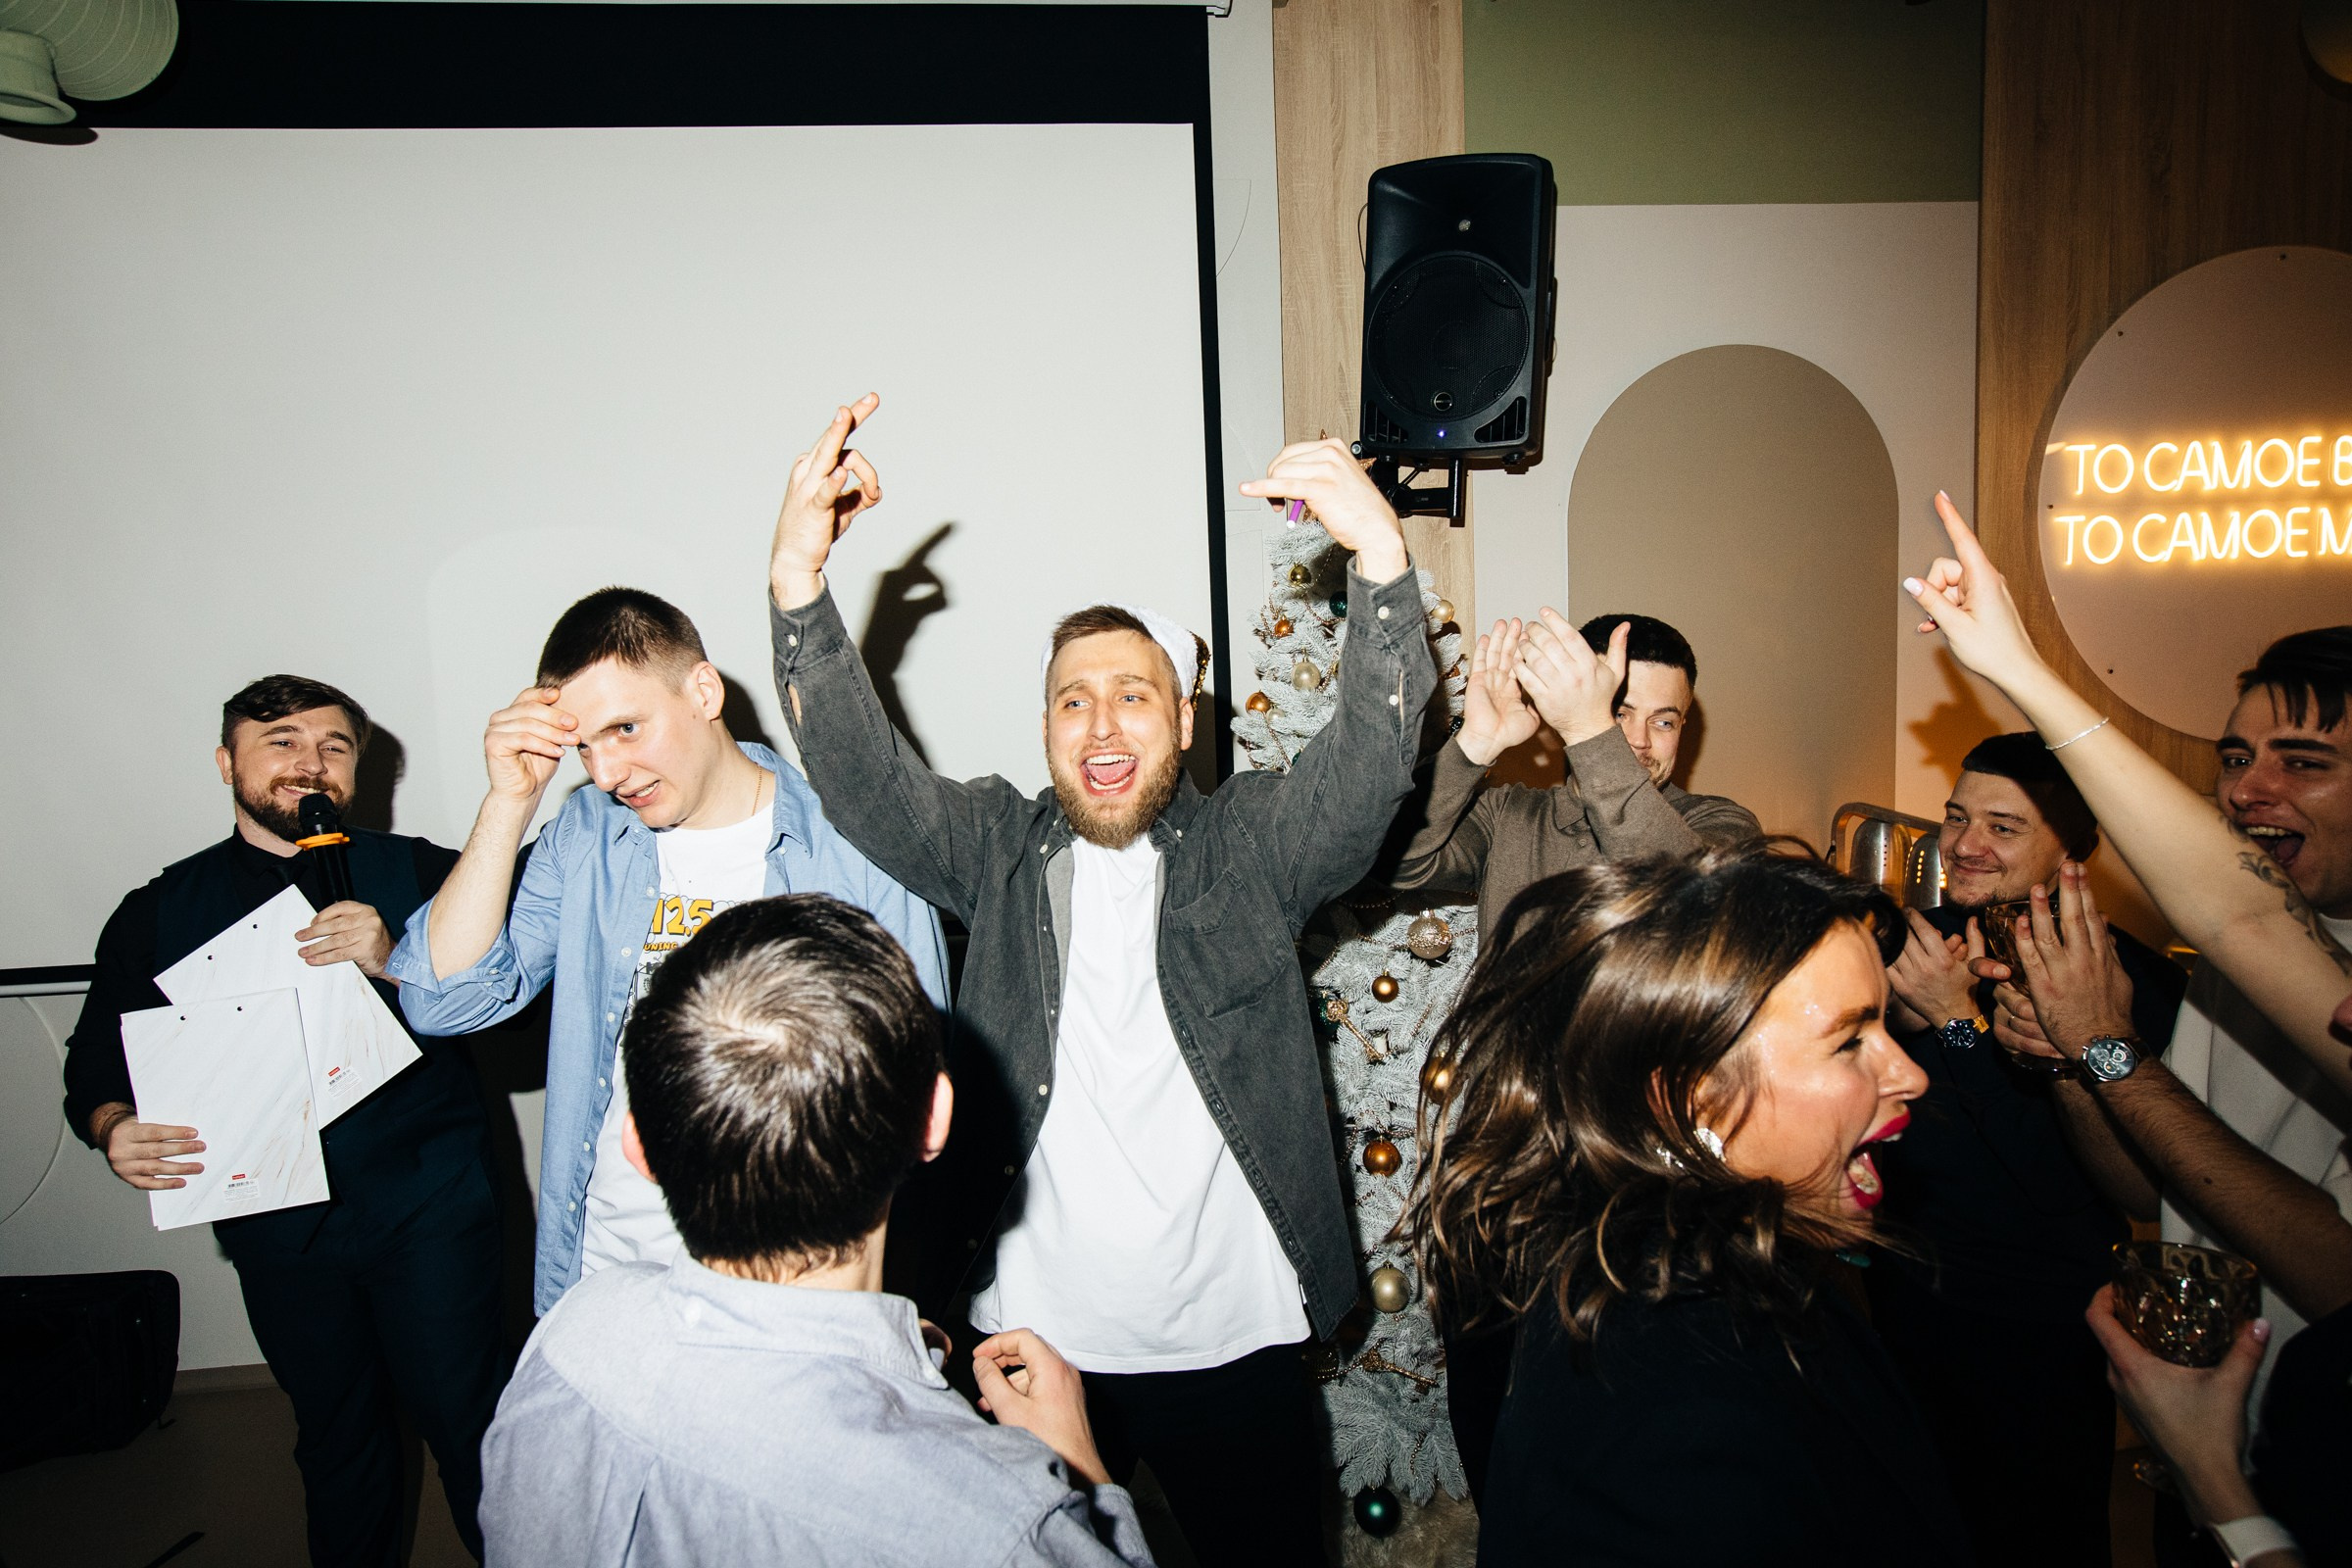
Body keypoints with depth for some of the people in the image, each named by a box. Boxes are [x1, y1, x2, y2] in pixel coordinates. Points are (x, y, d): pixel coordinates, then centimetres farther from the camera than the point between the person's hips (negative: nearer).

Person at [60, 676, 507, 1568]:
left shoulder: (418, 875, 0)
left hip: (425, 1208, -2)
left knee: (467, 1422, 0)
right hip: (278, 1228, 3)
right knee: (337, 1432, 17)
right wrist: (114, 1129, -13)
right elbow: (96, 1062, 8)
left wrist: (397, 960, -25)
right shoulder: (158, 914, 8)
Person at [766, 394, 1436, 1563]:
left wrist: (1382, 559, -34)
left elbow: (1369, 763, -18)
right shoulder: (997, 850, 1)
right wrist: (799, 578, -27)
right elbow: (864, 776, -12)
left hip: (1232, 1339, 0)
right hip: (1034, 1335, 1)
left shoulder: (1252, 846, -3)